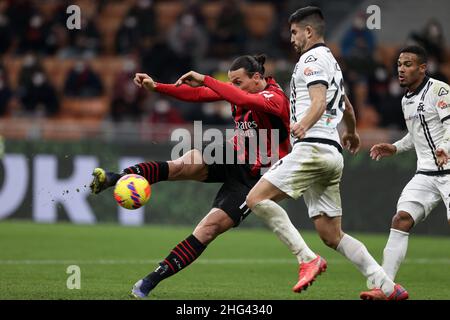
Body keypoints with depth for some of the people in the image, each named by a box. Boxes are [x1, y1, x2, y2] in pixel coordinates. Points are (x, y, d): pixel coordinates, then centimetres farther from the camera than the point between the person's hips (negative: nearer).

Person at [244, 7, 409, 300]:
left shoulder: (312, 58, -2)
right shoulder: (333, 63, 28)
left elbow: (319, 102, -19)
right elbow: (347, 107, 43)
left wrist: (304, 125, -37)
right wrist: (352, 133, 61)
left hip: (313, 147, -10)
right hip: (333, 153, 10)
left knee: (257, 199, -13)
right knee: (332, 235, 6)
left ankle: (308, 259, -20)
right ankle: (388, 287, -1)